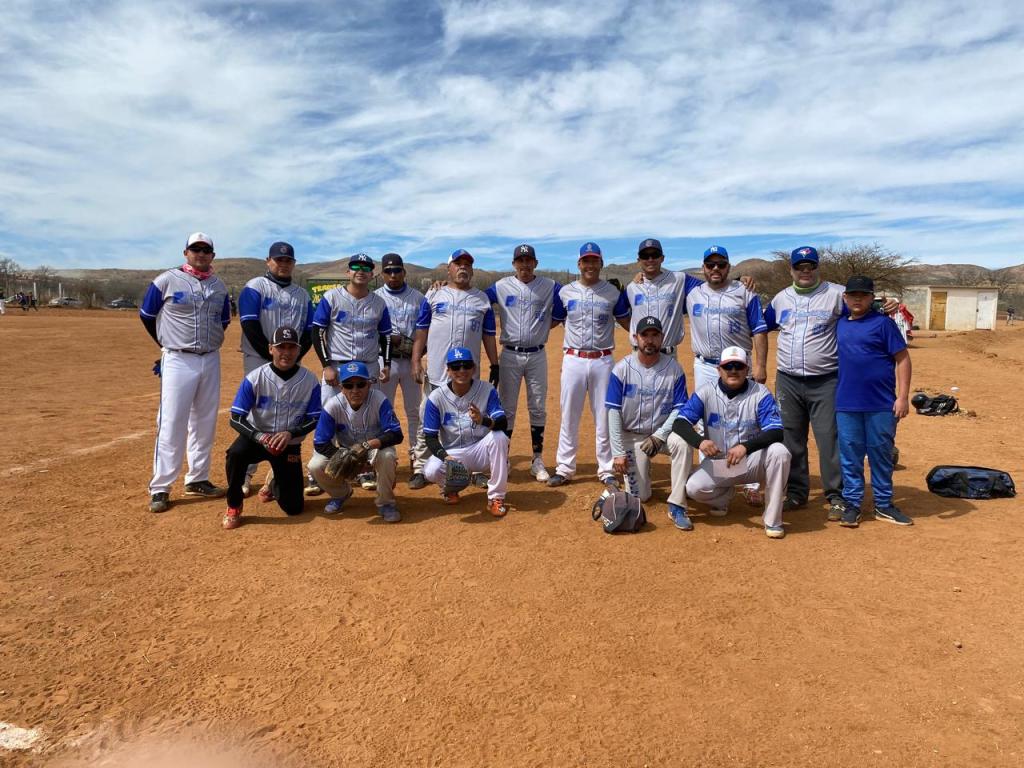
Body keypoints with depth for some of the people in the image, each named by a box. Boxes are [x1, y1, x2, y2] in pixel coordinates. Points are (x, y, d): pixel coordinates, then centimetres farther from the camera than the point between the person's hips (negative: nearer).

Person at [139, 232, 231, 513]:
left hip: (211, 361, 5)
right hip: (178, 361, -5)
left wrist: (208, 343, 14)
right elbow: (146, 316, 5)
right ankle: (160, 488, 1)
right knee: (171, 424, -6)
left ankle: (197, 480, 21)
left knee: (205, 423, 10)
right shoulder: (167, 280, -4)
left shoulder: (219, 286, 9)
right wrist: (169, 345, 10)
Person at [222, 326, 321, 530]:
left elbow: (314, 419, -6)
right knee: (236, 453, -37)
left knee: (293, 507, -1)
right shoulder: (254, 378, -14)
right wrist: (259, 437, -31)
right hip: (256, 437, -1)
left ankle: (276, 482, 35)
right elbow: (236, 418, -14)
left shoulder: (310, 380, -12)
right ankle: (234, 507, -12)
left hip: (290, 444, 1)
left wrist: (290, 433, -24)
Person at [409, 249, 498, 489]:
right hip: (436, 371, -1)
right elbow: (421, 331, 5)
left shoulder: (482, 299, 11)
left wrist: (494, 365, 7)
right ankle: (420, 469, 10)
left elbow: (489, 335, 12)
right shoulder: (434, 295, 7)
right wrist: (416, 361, -3)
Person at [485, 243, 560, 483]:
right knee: (506, 408, 6)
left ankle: (538, 461, 18)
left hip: (537, 355, 1)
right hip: (510, 355, -1)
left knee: (538, 408, 8)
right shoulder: (501, 287, 0)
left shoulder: (550, 287, 2)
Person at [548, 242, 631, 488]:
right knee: (568, 416, 5)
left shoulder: (613, 292, 4)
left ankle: (607, 471, 17)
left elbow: (628, 323, 10)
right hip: (573, 360, 0)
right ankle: (564, 469, 15)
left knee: (604, 417, 6)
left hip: (602, 361, 0)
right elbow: (550, 322, 11)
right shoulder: (565, 292, 4)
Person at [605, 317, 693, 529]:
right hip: (632, 436, 0)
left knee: (682, 443, -34)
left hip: (663, 432, 1)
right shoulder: (622, 368, -11)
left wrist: (659, 436, -21)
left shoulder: (674, 368, -8)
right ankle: (638, 468, 32)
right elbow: (614, 412, -10)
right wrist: (618, 452, -13)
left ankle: (676, 506, -22)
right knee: (638, 496, -5)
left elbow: (679, 409, -7)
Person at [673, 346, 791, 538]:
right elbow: (679, 423, -14)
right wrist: (699, 441, -35)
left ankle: (772, 519, -16)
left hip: (753, 461, -1)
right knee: (694, 488, -25)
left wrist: (745, 447, -37)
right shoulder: (705, 393, -7)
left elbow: (776, 432, -19)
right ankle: (722, 496, 15)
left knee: (779, 452, -31)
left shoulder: (760, 393, -11)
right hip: (718, 463, 1)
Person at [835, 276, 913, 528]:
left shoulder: (882, 322, -2)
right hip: (846, 405, 3)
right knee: (849, 456, 7)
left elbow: (902, 358, -4)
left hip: (881, 404, -3)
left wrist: (903, 396, -10)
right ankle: (852, 504, 17)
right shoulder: (839, 324, 9)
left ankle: (884, 505, 21)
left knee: (882, 455, 8)